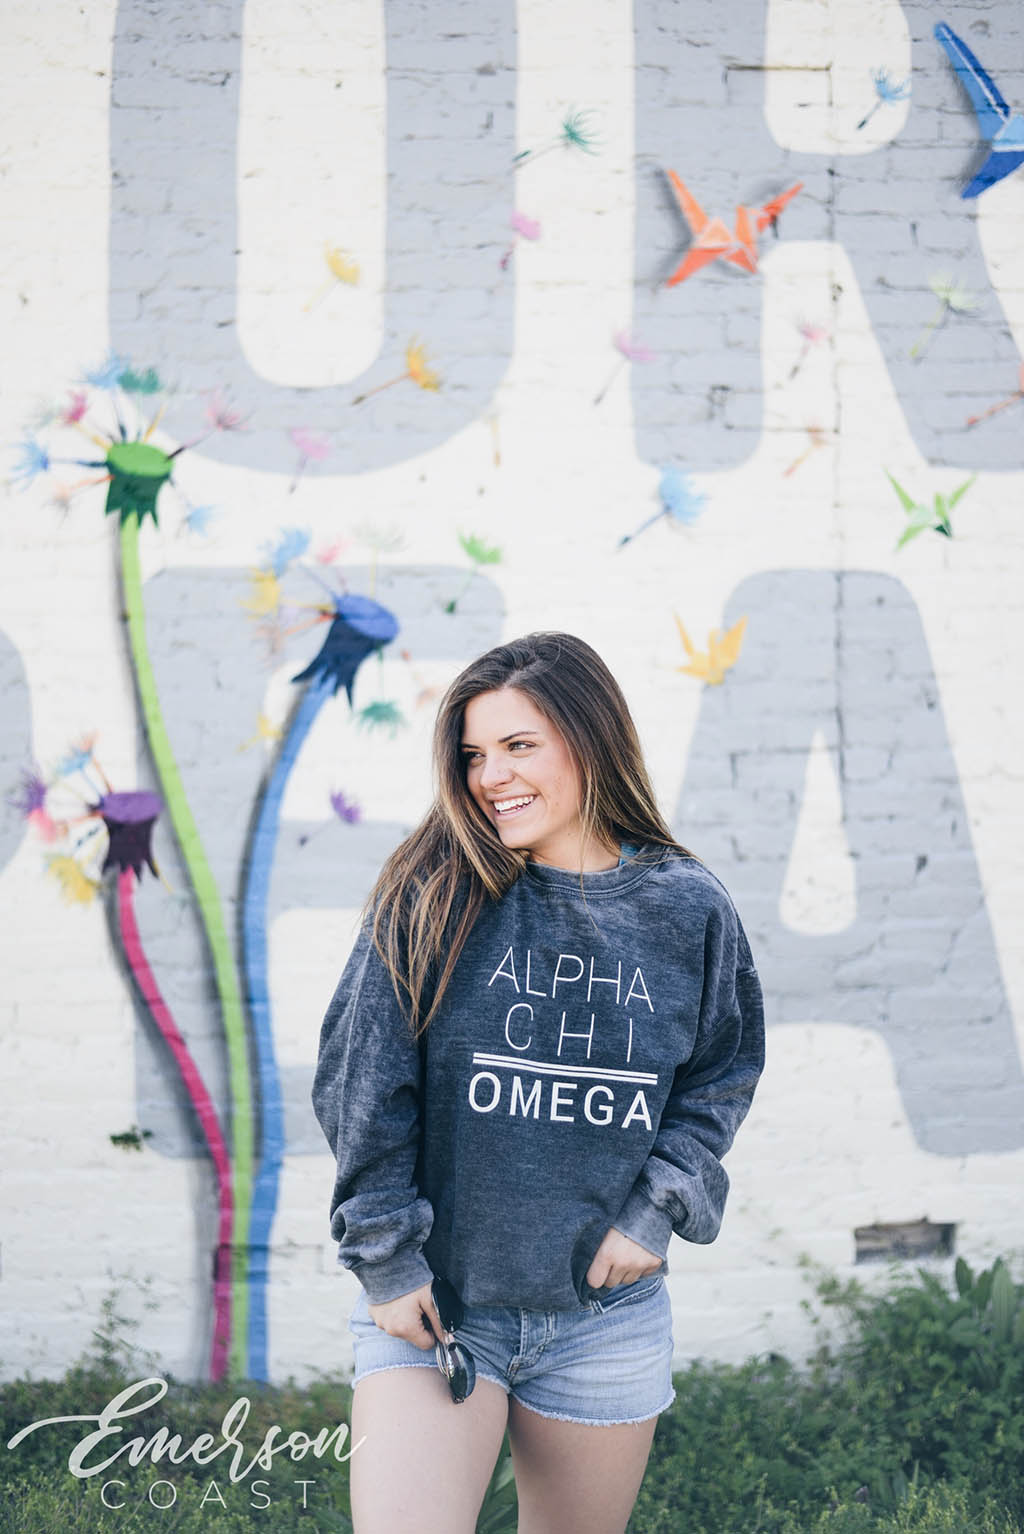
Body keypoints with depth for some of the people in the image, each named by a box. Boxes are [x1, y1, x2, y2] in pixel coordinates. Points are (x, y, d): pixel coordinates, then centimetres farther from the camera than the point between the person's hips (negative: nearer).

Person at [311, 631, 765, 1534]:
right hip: (432, 1304, -2)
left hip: (607, 1319, 2)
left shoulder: (689, 910, -1)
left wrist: (659, 1211, -3)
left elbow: (721, 1078, 10)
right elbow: (362, 1088, -5)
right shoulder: (430, 900, -7)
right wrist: (386, 1256, -7)